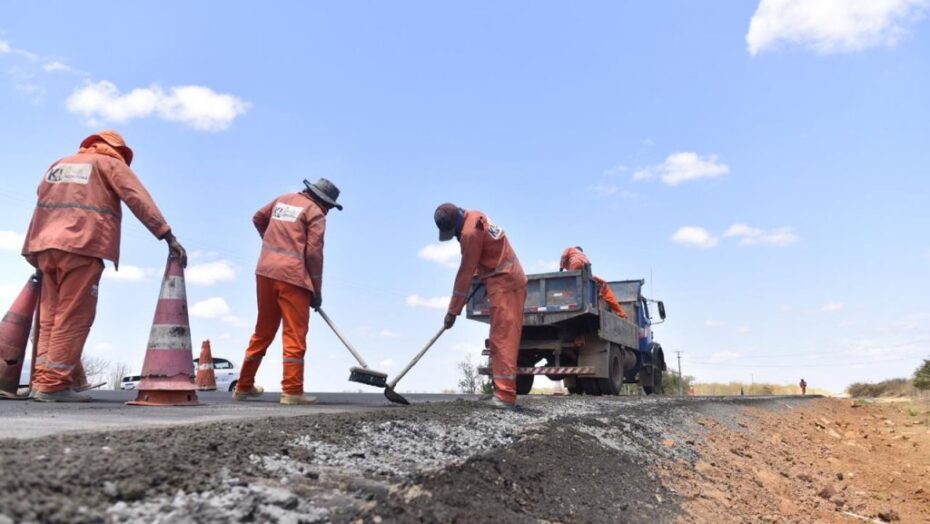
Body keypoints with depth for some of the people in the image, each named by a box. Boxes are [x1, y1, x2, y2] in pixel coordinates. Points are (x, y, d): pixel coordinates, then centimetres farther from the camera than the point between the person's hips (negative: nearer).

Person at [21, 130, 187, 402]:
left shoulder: (58, 164, 28)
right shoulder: (110, 165, 11)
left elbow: (42, 202, 22)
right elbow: (139, 200, -1)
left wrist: (36, 251, 19)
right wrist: (168, 236, -7)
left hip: (47, 244, 6)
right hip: (82, 246, -6)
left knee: (51, 316, 8)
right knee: (73, 316, -8)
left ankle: (43, 379, 3)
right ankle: (54, 383, -12)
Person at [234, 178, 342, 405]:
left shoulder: (283, 200, 17)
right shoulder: (315, 213, -3)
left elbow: (258, 218, 30)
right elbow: (314, 253, -8)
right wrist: (317, 291, -1)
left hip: (266, 271, 7)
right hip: (292, 276, -7)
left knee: (263, 331, 17)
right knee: (295, 334, -2)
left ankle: (244, 386, 25)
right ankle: (292, 391, -4)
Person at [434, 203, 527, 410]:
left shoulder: (470, 233, -19)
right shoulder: (474, 217, 9)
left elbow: (465, 273, -16)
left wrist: (453, 311, -11)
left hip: (503, 284, -10)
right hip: (509, 281, 10)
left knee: (503, 338, -15)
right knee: (501, 338, 11)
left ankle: (505, 396, -21)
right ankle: (501, 390, 15)